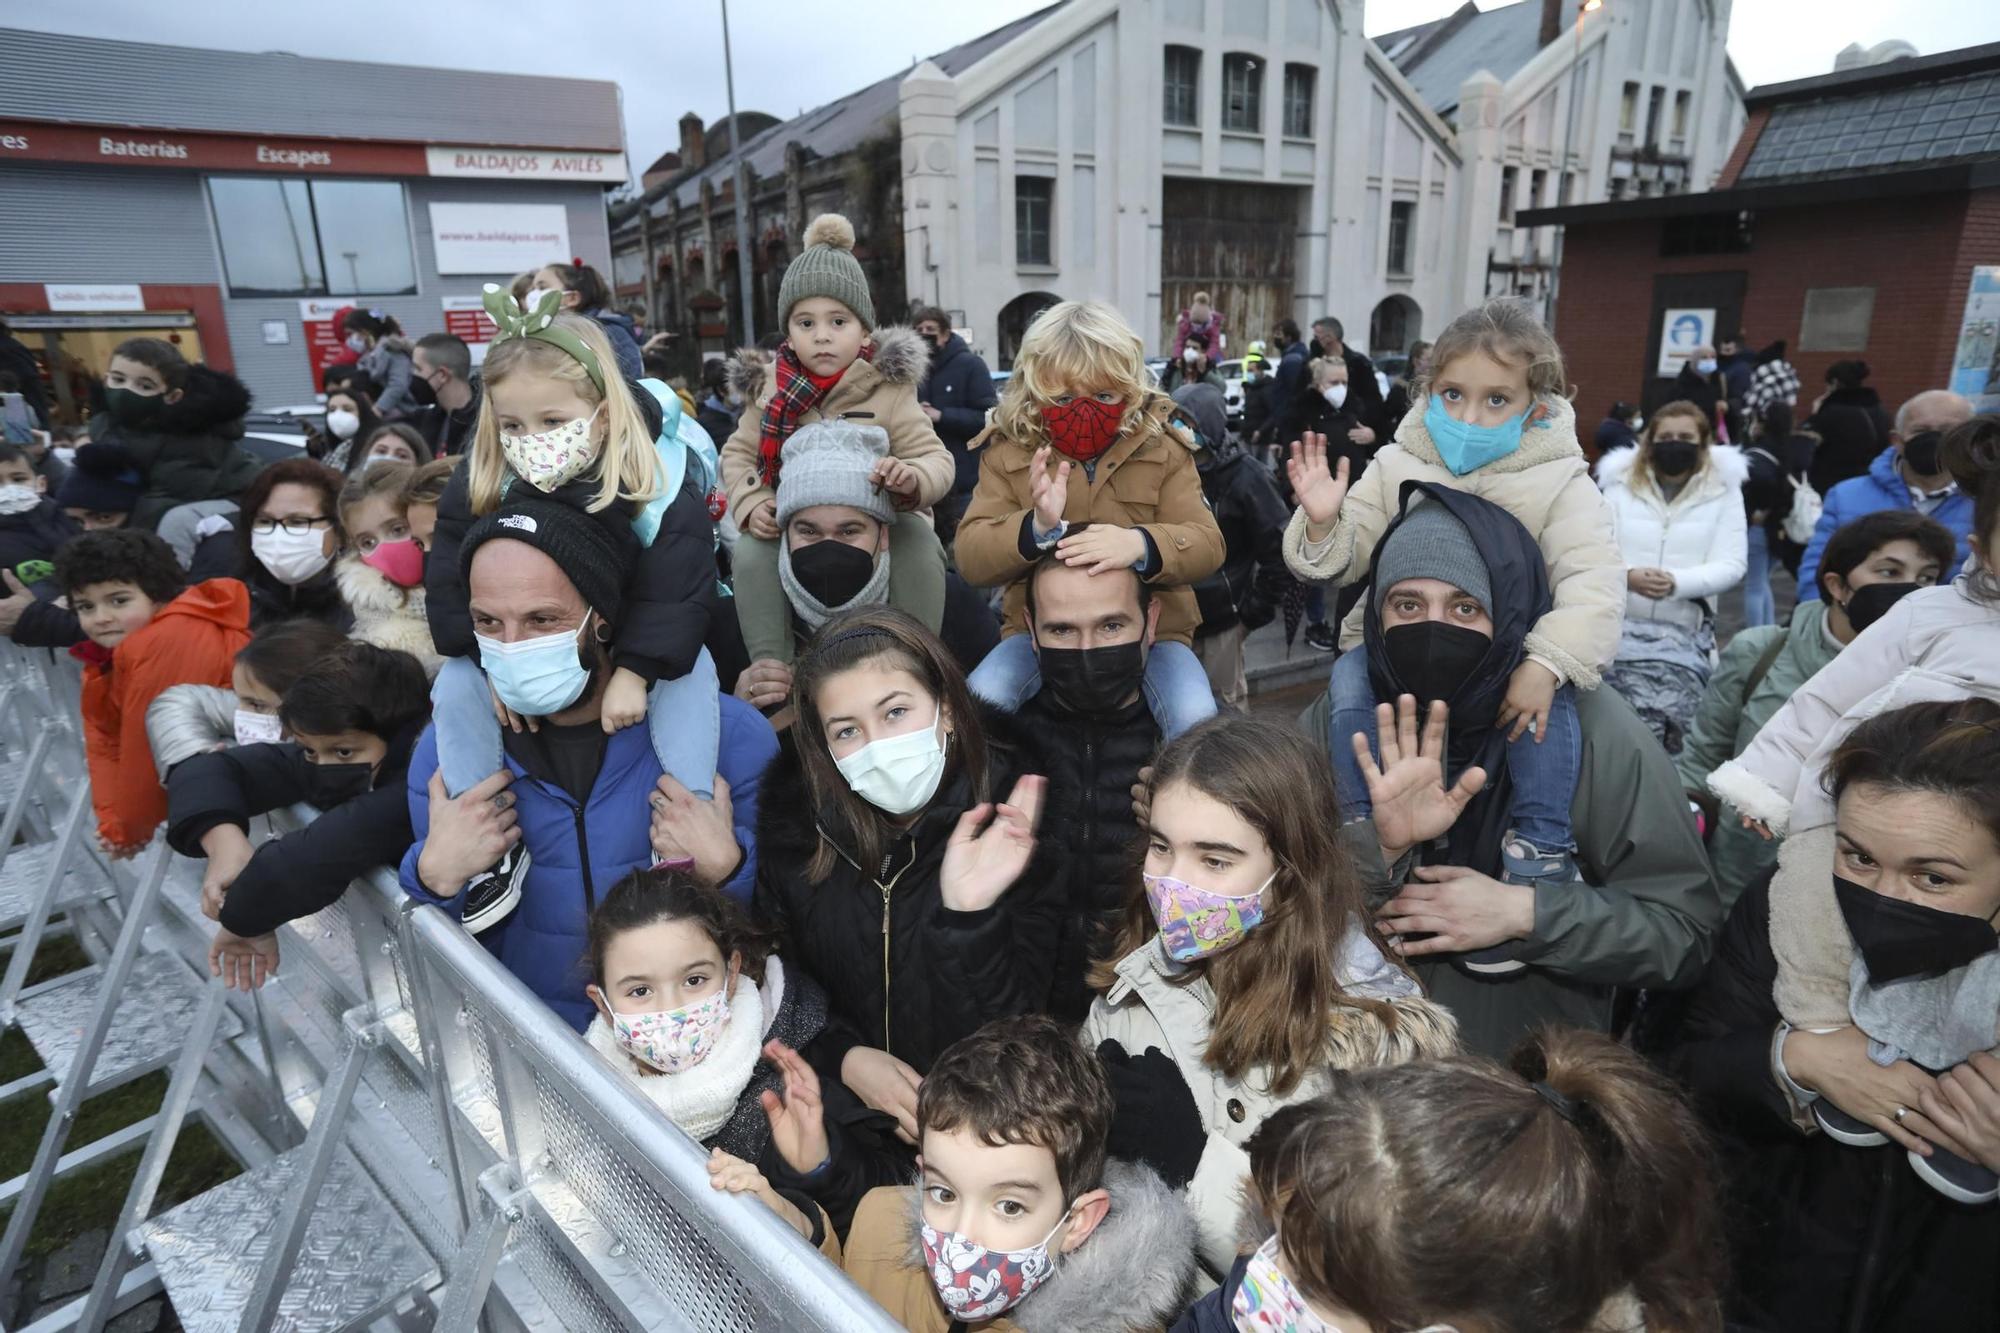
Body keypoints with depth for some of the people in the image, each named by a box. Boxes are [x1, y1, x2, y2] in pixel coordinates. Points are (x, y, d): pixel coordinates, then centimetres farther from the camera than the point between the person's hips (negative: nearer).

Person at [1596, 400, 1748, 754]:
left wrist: (1676, 582, -19)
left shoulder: (1723, 489, 9)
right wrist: (1626, 575, -20)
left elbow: (1733, 564, 0)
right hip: (1619, 623, 0)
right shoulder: (1621, 484, 11)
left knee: (1663, 724, -16)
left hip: (1684, 632, 0)